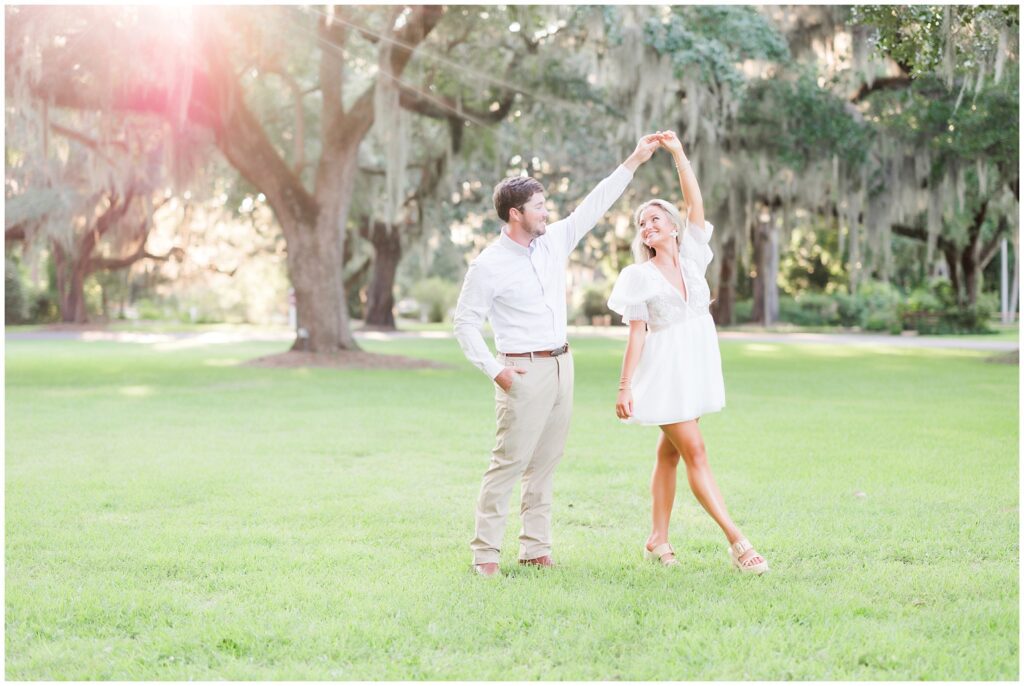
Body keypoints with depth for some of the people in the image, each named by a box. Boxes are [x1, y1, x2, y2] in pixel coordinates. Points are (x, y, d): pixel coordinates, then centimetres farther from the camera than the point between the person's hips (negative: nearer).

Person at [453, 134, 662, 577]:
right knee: (509, 461, -8)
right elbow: (465, 323, -7)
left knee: (545, 463, 9)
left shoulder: (554, 241, 8)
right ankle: (485, 553, -4)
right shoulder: (489, 266, -11)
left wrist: (635, 160, 11)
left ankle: (535, 549, 14)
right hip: (524, 372, -7)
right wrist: (494, 370, -14)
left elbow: (594, 206, 12)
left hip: (561, 366, 7)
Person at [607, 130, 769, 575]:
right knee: (695, 453, -9)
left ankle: (657, 539, 17)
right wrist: (625, 386, -12)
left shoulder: (691, 255, 6)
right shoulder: (640, 276, -3)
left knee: (670, 453, 11)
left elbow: (695, 203, -4)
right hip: (665, 370, -5)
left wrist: (678, 154, -10)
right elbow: (636, 334, -6)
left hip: (697, 365, 5)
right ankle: (736, 541, -14)